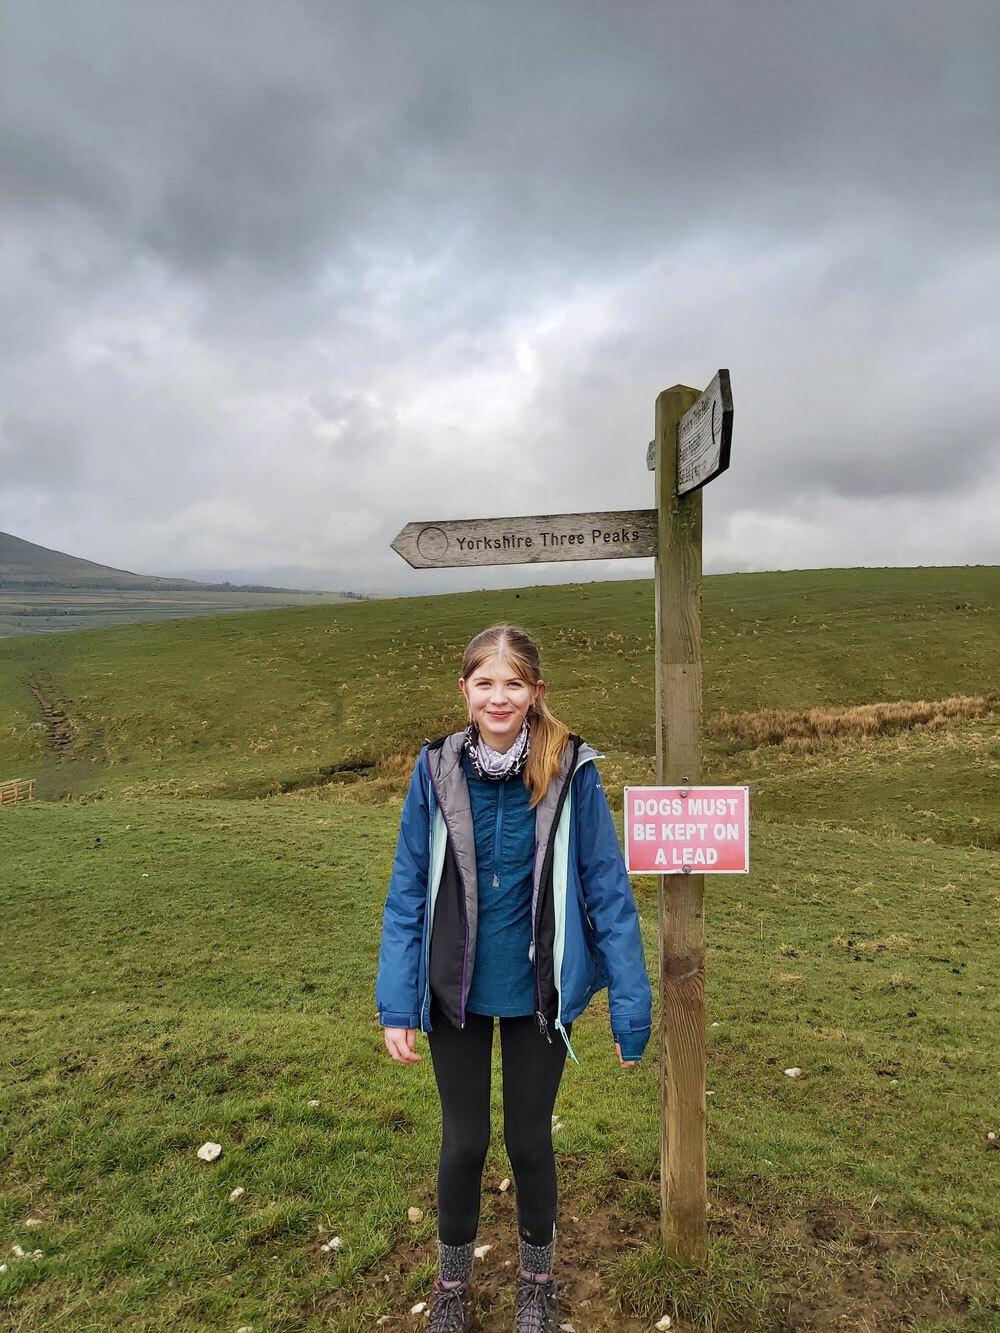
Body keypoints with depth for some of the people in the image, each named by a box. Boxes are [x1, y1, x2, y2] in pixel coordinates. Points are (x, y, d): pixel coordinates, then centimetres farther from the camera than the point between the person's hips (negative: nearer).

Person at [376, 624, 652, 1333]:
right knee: (463, 1141, 17)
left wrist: (630, 1007, -10)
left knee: (530, 1139, 18)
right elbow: (407, 895, -5)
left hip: (538, 991, -1)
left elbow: (608, 890, -10)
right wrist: (397, 1006, -5)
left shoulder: (571, 772, -15)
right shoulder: (436, 771, -11)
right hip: (456, 992, 1)